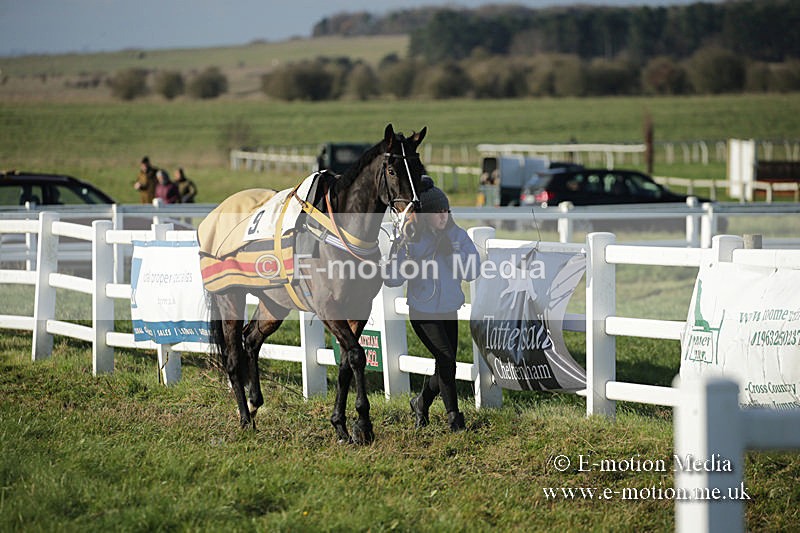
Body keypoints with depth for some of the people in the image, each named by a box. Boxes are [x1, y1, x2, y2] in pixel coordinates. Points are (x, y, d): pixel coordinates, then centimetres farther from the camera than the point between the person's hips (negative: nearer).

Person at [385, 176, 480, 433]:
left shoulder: (458, 236, -2)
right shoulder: (410, 240, -11)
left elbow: (471, 272, -10)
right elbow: (392, 279, -11)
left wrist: (451, 249, -21)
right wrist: (407, 263, -30)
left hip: (449, 311, 4)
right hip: (423, 312, -4)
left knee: (446, 366, 8)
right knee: (446, 359, -13)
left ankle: (421, 403, 33)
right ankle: (453, 414, 3)